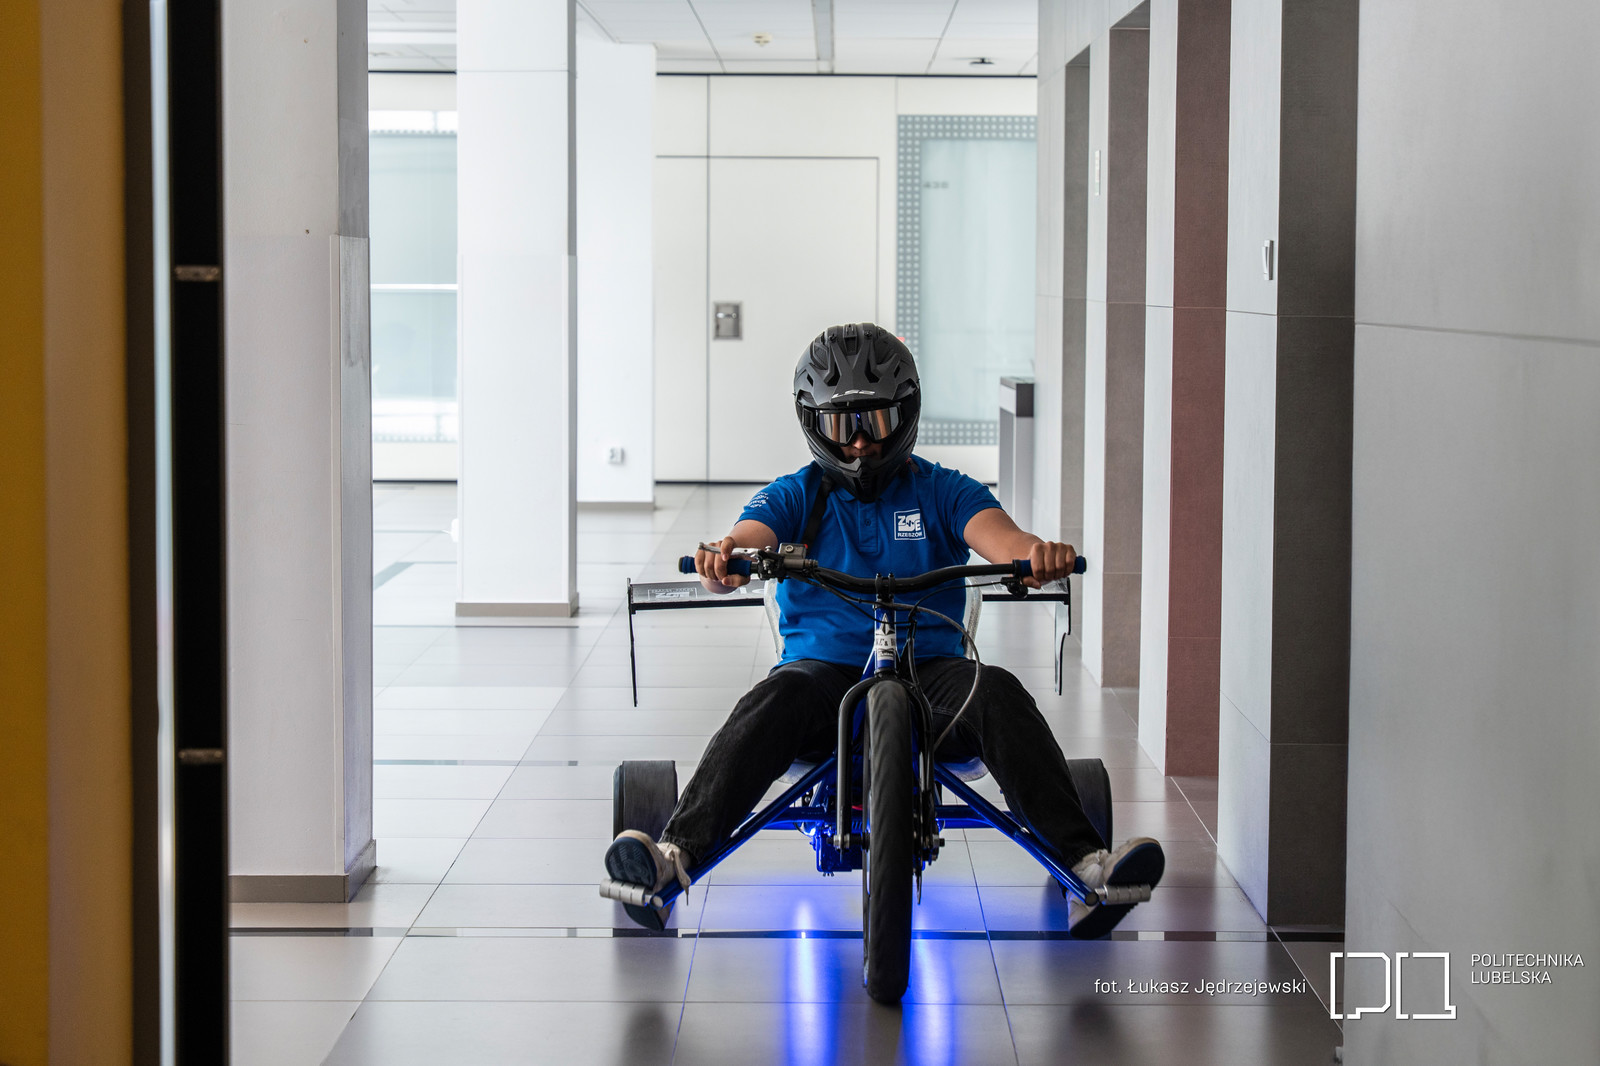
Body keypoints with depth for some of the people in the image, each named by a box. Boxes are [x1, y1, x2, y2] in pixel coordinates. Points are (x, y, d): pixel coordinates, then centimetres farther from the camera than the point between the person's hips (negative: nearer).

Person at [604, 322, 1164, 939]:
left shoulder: (941, 492, 12)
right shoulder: (796, 496, 12)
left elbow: (997, 536, -8)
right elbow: (750, 536, -9)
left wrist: (1035, 553, -35)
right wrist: (724, 560, -36)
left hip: (931, 673, 0)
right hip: (824, 668, 0)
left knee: (997, 693, -31)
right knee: (776, 699, -33)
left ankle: (1086, 863, -39)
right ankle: (677, 855, -47)